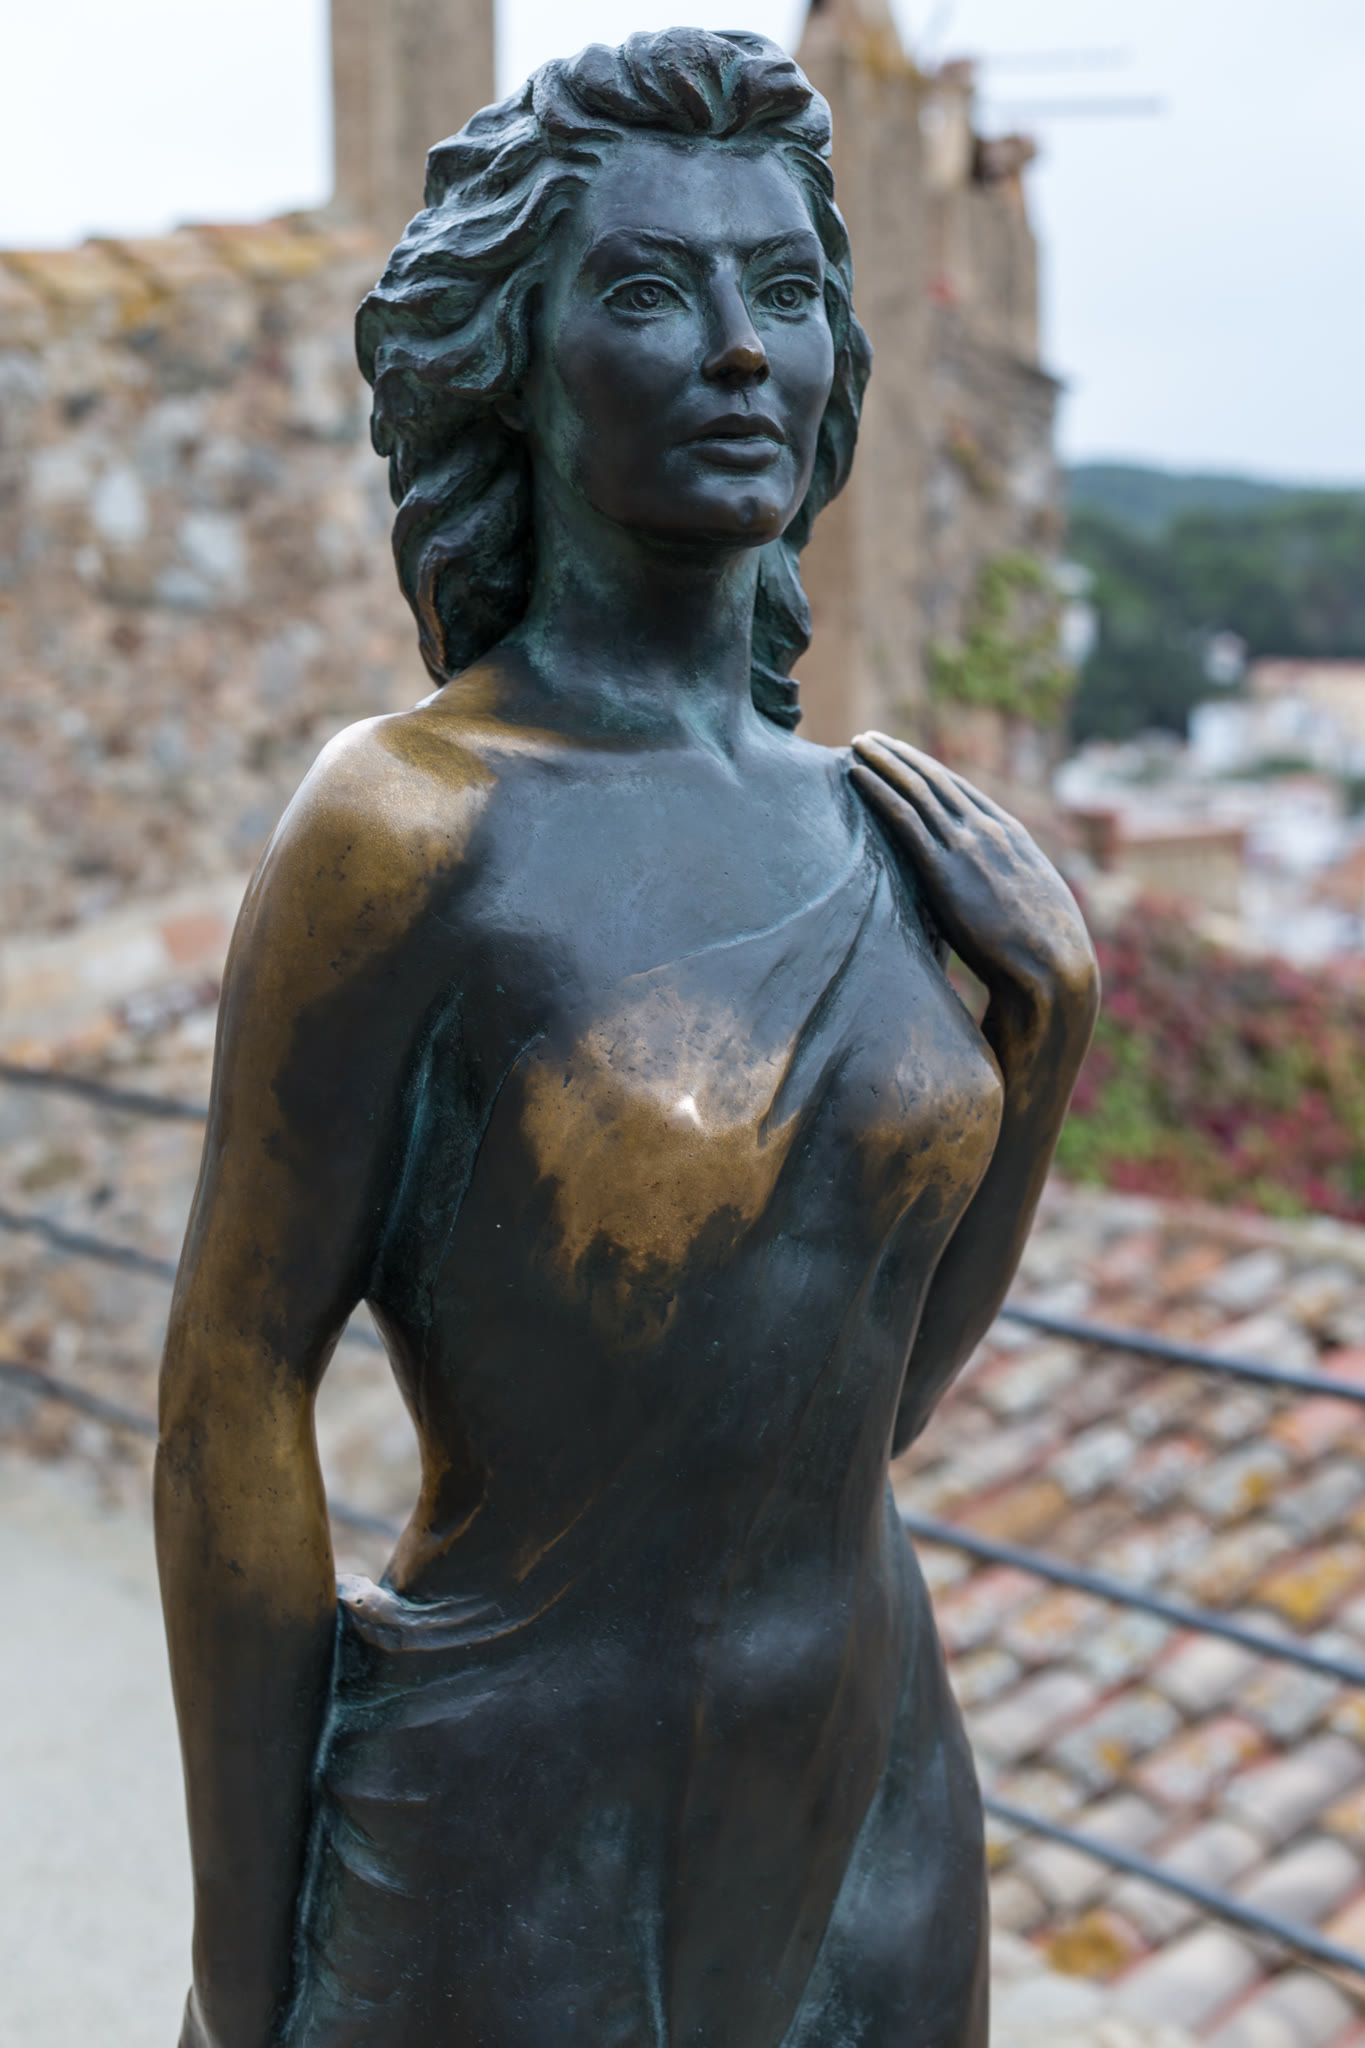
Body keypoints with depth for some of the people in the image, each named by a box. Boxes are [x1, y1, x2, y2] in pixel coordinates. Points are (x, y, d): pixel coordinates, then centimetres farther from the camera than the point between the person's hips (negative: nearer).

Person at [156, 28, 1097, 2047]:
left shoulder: (871, 833, -1)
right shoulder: (406, 820, -20)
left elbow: (881, 1388, 6)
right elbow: (235, 1391, -15)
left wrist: (1051, 1035, -7)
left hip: (868, 1820, 6)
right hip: (508, 1861, -6)